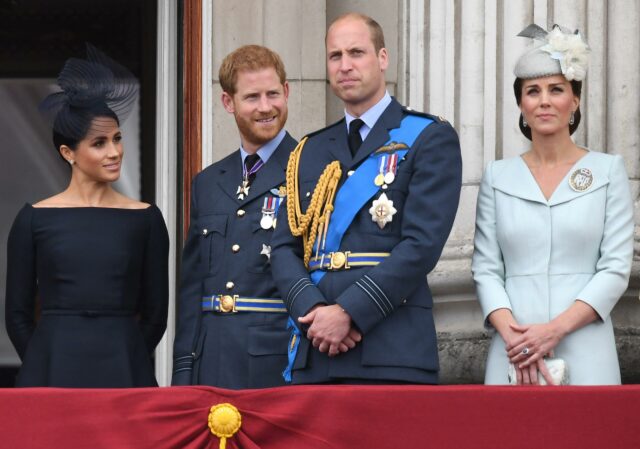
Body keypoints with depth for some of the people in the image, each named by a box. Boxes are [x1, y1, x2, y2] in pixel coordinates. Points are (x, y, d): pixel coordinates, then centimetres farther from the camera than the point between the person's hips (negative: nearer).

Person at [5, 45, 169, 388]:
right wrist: (50, 368, 5)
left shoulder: (145, 219, 6)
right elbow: (18, 315, 7)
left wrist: (121, 364, 6)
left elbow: (155, 315, 9)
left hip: (124, 371, 1)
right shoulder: (34, 219, 4)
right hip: (53, 374, -1)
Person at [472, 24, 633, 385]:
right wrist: (513, 335, -12)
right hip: (513, 353, 1)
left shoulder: (608, 171, 4)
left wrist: (554, 329, -13)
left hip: (584, 354, -1)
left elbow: (616, 269, -2)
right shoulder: (498, 177, 9)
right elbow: (486, 269, 5)